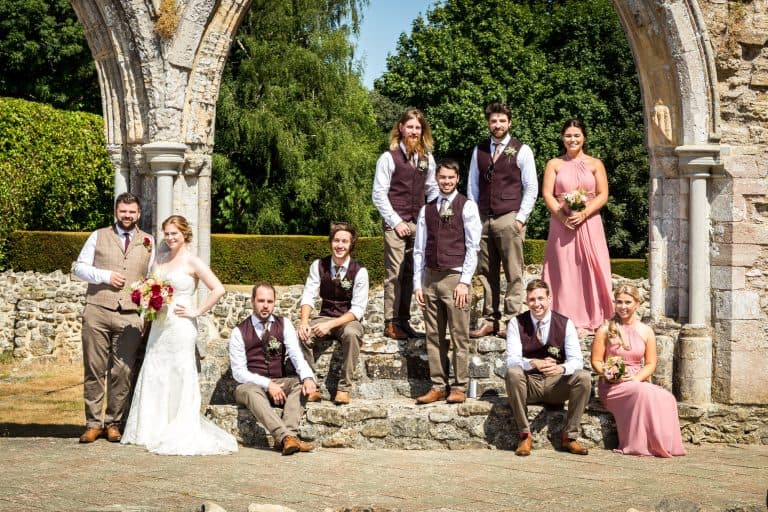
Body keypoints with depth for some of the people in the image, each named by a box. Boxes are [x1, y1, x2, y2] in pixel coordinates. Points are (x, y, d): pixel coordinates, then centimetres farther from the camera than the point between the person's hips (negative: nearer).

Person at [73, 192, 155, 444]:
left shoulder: (148, 242, 15)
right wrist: (105, 276, -6)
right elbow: (79, 267, 9)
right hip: (97, 311, -1)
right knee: (94, 369, 0)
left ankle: (113, 423, 11)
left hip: (130, 315, 1)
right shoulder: (99, 236, 12)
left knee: (122, 372, 0)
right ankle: (93, 423, 7)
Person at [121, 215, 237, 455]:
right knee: (153, 376, 6)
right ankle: (153, 429, 14)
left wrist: (196, 312, -11)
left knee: (179, 377, -3)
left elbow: (218, 289, -13)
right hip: (159, 325, 6)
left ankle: (180, 435, 2)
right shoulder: (161, 257, 13)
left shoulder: (192, 262, -6)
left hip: (180, 327, -6)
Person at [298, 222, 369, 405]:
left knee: (351, 333, -37)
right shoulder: (318, 266, 0)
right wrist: (304, 321, -26)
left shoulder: (359, 271, -11)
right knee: (302, 334, -27)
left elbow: (358, 309, -16)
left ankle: (344, 389, -27)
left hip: (349, 320, -3)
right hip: (325, 317, 3)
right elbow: (308, 297, -6)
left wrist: (330, 325, -28)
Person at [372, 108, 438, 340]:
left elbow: (432, 190, 16)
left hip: (419, 224, 4)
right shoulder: (389, 158, -4)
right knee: (394, 274, -4)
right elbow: (379, 195, -5)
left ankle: (404, 321, 14)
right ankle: (391, 323, 2)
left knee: (410, 274, 7)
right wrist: (396, 222, -9)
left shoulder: (427, 158, 10)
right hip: (396, 225, -4)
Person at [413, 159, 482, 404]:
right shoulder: (426, 209, 13)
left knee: (459, 336, -2)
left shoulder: (467, 207, 1)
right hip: (430, 277, 5)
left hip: (455, 277, -4)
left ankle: (459, 388, 3)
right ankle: (438, 386, 13)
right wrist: (417, 284, 6)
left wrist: (464, 282, -10)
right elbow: (419, 249, 13)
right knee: (434, 337, 7)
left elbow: (473, 247, -4)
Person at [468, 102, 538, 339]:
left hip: (509, 219, -4)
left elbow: (531, 188, 0)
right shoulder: (479, 151, 11)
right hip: (483, 220, 4)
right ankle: (490, 320, 13)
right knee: (487, 273, 6)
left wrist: (521, 218, -7)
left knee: (513, 273, -3)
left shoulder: (522, 150, 0)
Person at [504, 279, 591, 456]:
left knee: (584, 377, -26)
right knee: (513, 373, -33)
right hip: (528, 383, -1)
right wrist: (535, 364, -35)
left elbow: (576, 360, -9)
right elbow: (512, 359, -14)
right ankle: (525, 435, -21)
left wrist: (561, 368, -33)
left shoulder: (565, 324, -1)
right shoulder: (516, 323, -3)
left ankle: (570, 436, -12)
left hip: (556, 384, 1)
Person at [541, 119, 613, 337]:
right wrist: (563, 217, -13)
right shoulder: (554, 164, 10)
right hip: (561, 223, 0)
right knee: (564, 270, -2)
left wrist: (583, 214, -13)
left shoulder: (595, 164, 9)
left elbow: (603, 195, 2)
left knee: (588, 269, -2)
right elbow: (547, 194, 1)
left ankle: (588, 321, 2)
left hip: (589, 223, 0)